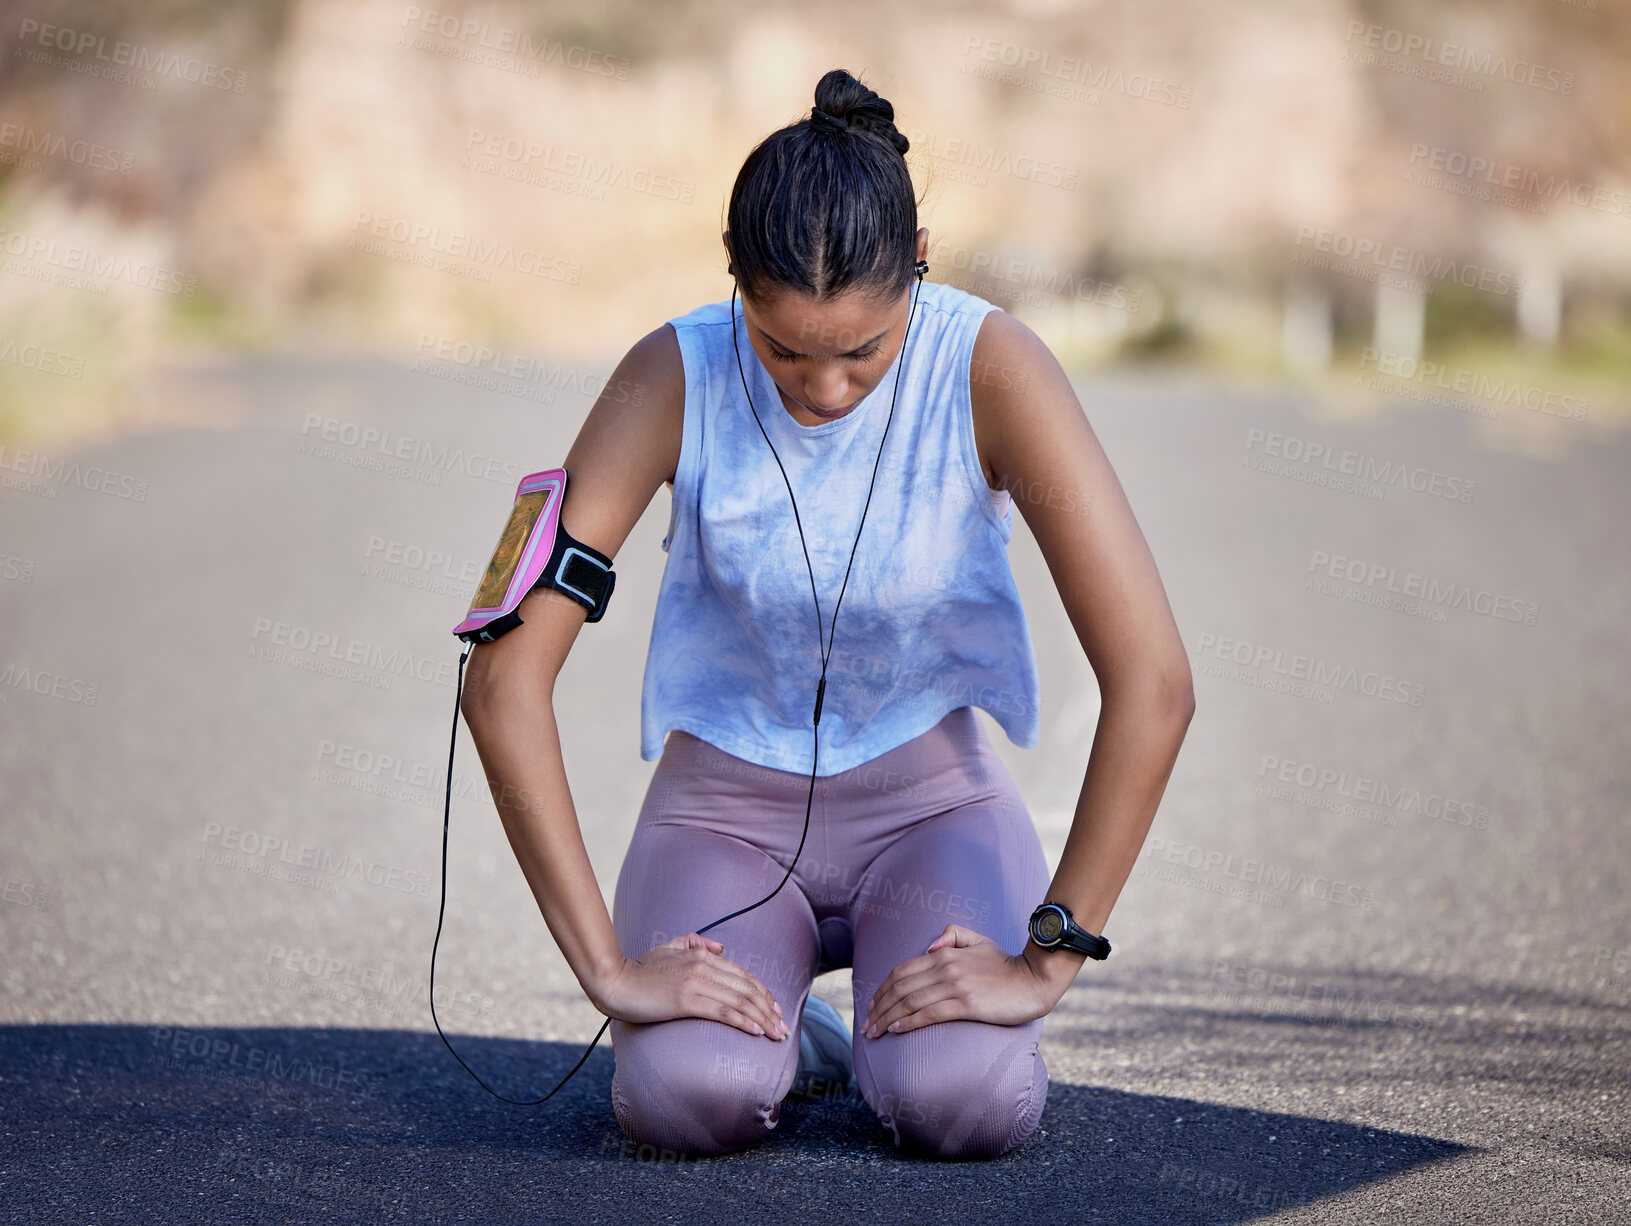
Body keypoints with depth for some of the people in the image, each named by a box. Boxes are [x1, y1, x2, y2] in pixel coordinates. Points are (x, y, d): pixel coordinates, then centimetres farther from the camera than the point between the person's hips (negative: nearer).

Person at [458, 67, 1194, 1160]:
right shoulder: (676, 377, -20)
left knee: (963, 1105, -28)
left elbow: (1153, 682, -25)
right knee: (689, 1099, -29)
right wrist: (610, 966, -25)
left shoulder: (988, 366, -22)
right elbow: (505, 679, -22)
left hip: (928, 790, 0)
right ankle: (772, 1021, 8)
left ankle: (915, 1025, 10)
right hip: (727, 795, 0)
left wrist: (1043, 965, -25)